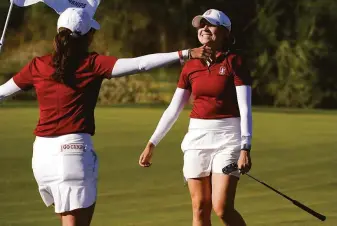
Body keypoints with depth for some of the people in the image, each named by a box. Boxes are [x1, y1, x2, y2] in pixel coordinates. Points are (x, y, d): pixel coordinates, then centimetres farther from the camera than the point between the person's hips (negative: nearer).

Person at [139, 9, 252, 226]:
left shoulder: (234, 62, -5)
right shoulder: (191, 66, 9)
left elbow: (245, 109, -11)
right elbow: (173, 109, 14)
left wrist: (245, 148, -21)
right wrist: (152, 144, 11)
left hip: (227, 136, -5)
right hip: (197, 137, 5)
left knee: (222, 208, -13)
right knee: (200, 208, 3)